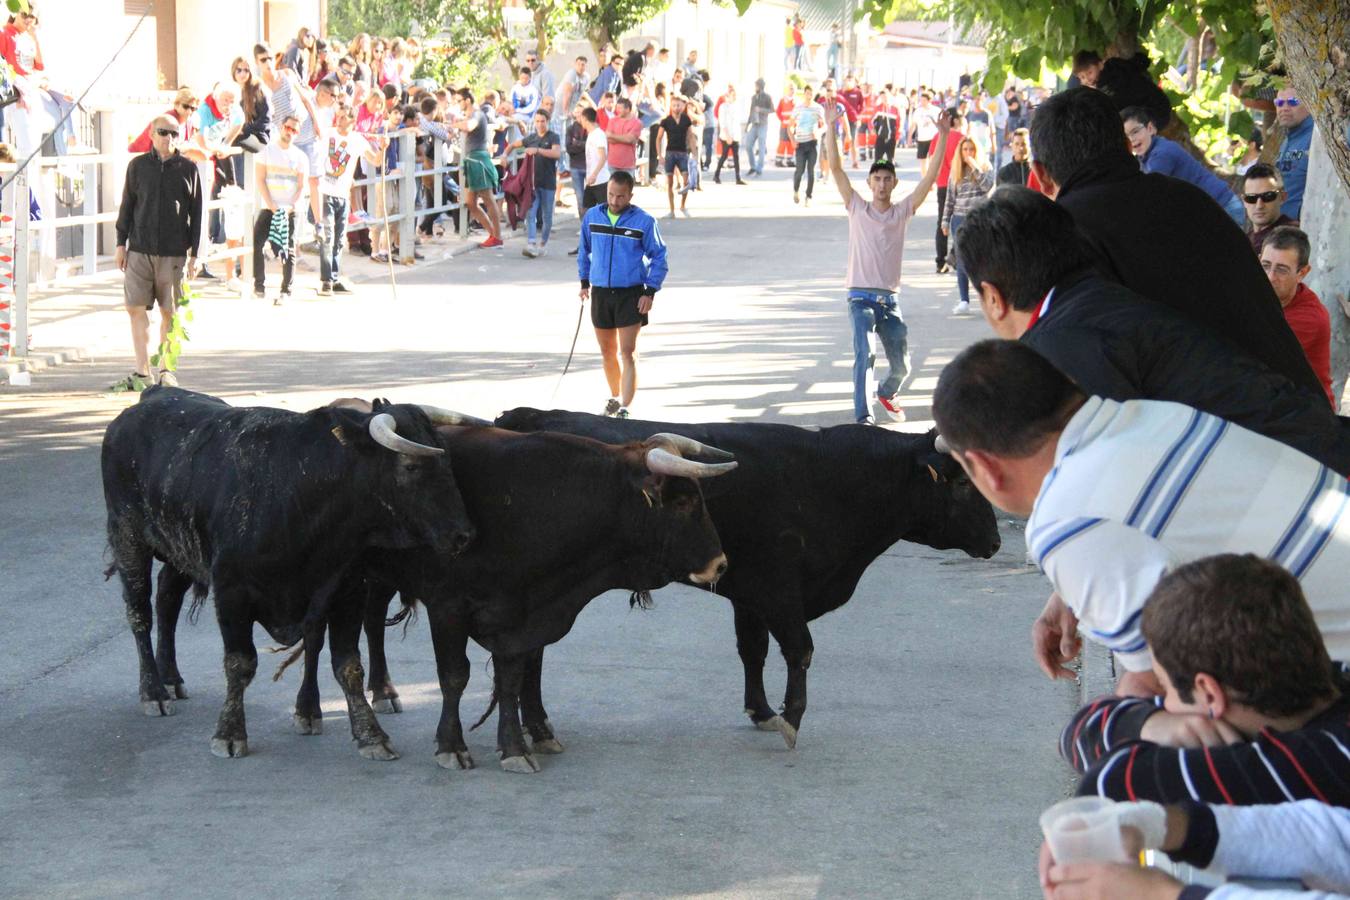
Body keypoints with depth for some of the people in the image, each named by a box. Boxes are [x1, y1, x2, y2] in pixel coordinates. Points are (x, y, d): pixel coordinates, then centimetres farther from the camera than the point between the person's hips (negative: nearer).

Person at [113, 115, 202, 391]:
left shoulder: (188, 168, 4)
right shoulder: (138, 165, 6)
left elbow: (196, 213, 6)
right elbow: (127, 206, 11)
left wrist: (194, 253, 2)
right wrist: (121, 243, 6)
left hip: (174, 252, -1)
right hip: (140, 250, 1)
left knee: (169, 312, 3)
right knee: (136, 309, -3)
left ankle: (166, 370, 14)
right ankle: (142, 371, 3)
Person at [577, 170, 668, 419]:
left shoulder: (644, 222, -8)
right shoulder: (592, 217, 3)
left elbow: (658, 257, -2)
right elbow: (585, 250, 17)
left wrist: (650, 291, -8)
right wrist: (584, 281, 16)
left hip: (631, 294, -4)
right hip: (600, 293, 4)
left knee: (628, 352, -9)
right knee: (607, 351, 14)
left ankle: (625, 408, -11)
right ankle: (615, 397, 33)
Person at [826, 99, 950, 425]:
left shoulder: (902, 212, 6)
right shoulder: (857, 208, 2)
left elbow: (931, 178, 1)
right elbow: (836, 169, -5)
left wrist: (943, 136, -6)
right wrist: (831, 128, -12)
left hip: (890, 300, 3)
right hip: (861, 297, -3)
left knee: (901, 364, 8)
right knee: (864, 355, -22)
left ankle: (886, 393, 41)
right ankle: (862, 416, -23)